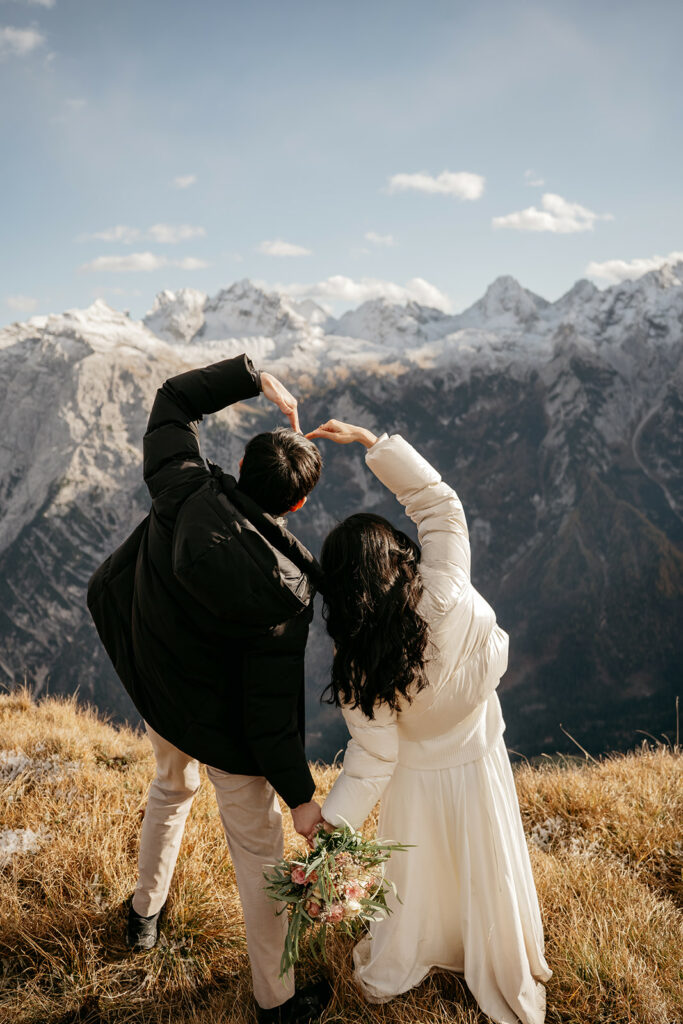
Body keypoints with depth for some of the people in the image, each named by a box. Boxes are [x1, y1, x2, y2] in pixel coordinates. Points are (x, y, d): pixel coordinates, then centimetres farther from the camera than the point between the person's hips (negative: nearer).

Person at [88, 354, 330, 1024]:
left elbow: (173, 400, -4)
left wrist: (255, 378, -7)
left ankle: (144, 913, 58)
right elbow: (270, 705, -27)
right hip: (222, 725, -6)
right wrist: (300, 795, -16)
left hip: (155, 694, 6)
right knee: (257, 849, 13)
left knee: (173, 788, 35)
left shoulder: (183, 491, -22)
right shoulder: (282, 589, -33)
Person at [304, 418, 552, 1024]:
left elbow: (373, 758, -25)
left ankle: (390, 975, 53)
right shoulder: (449, 597, -34)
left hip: (418, 781, -1)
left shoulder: (360, 671, -33)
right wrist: (370, 442, -23)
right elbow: (438, 500, -25)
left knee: (411, 878, 26)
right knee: (487, 876, 24)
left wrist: (334, 823, -17)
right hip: (478, 765, 1)